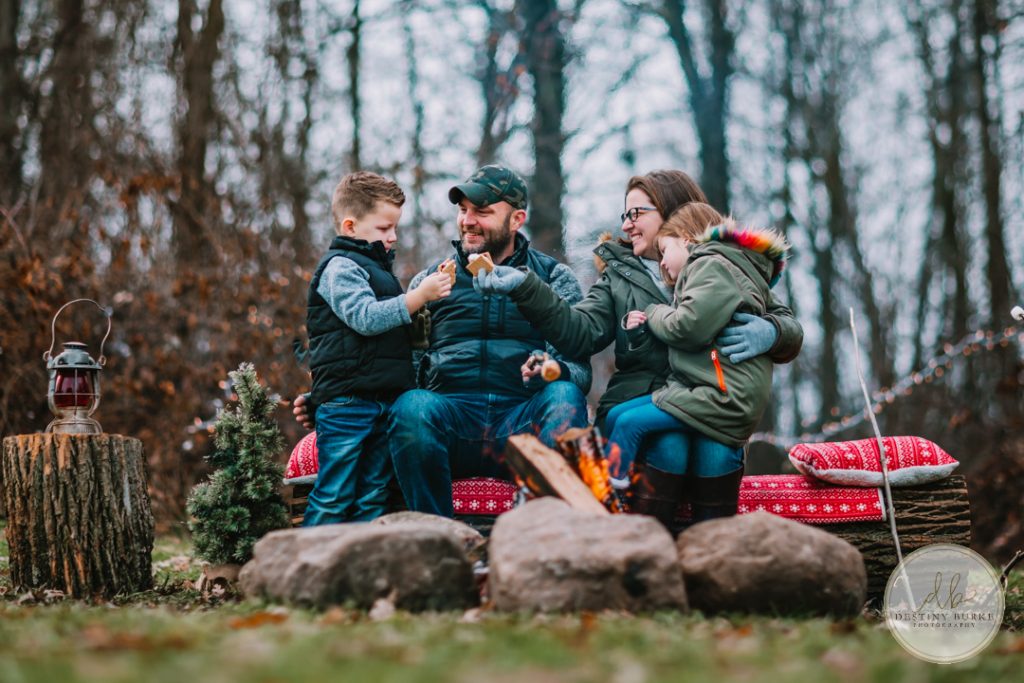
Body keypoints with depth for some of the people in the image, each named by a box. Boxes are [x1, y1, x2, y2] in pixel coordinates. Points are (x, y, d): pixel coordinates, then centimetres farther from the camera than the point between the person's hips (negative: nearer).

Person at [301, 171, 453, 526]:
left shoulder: (378, 268, 23)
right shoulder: (340, 267, -7)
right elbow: (365, 317, -21)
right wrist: (420, 295, -23)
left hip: (383, 400, 9)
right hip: (345, 400, -9)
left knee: (372, 500, 9)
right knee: (333, 497, -8)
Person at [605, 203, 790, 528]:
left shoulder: (712, 265, -4)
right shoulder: (705, 267, 28)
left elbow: (690, 327, -19)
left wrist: (655, 314, 1)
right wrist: (642, 333, 8)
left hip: (724, 396, -10)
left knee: (630, 423, -19)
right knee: (616, 415, 1)